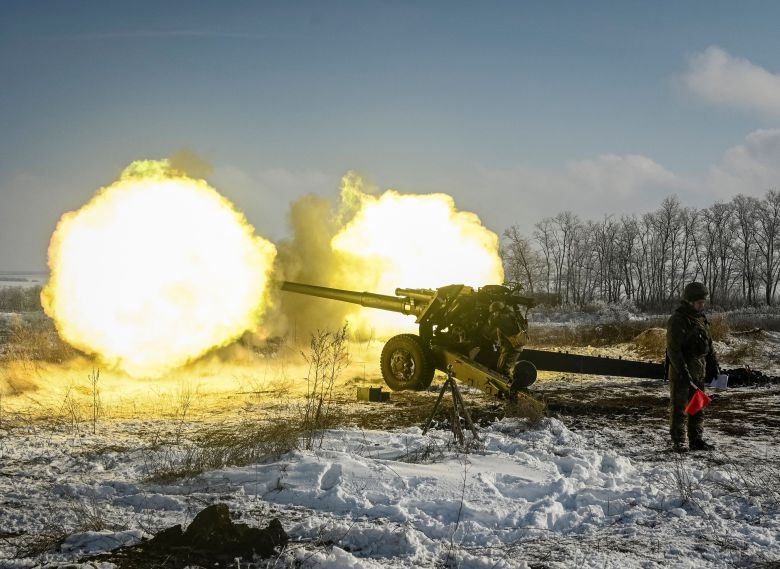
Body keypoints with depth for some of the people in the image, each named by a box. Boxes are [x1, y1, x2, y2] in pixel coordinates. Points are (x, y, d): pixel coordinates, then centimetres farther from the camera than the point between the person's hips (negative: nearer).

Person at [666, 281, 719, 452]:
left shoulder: (701, 318, 12)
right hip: (680, 370, -8)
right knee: (679, 406, -1)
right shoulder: (677, 320, -15)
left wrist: (713, 364, 14)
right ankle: (678, 441, 6)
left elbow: (708, 344, 21)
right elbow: (673, 349, -20)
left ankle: (696, 439, 21)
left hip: (698, 369, 8)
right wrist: (683, 372, -24)